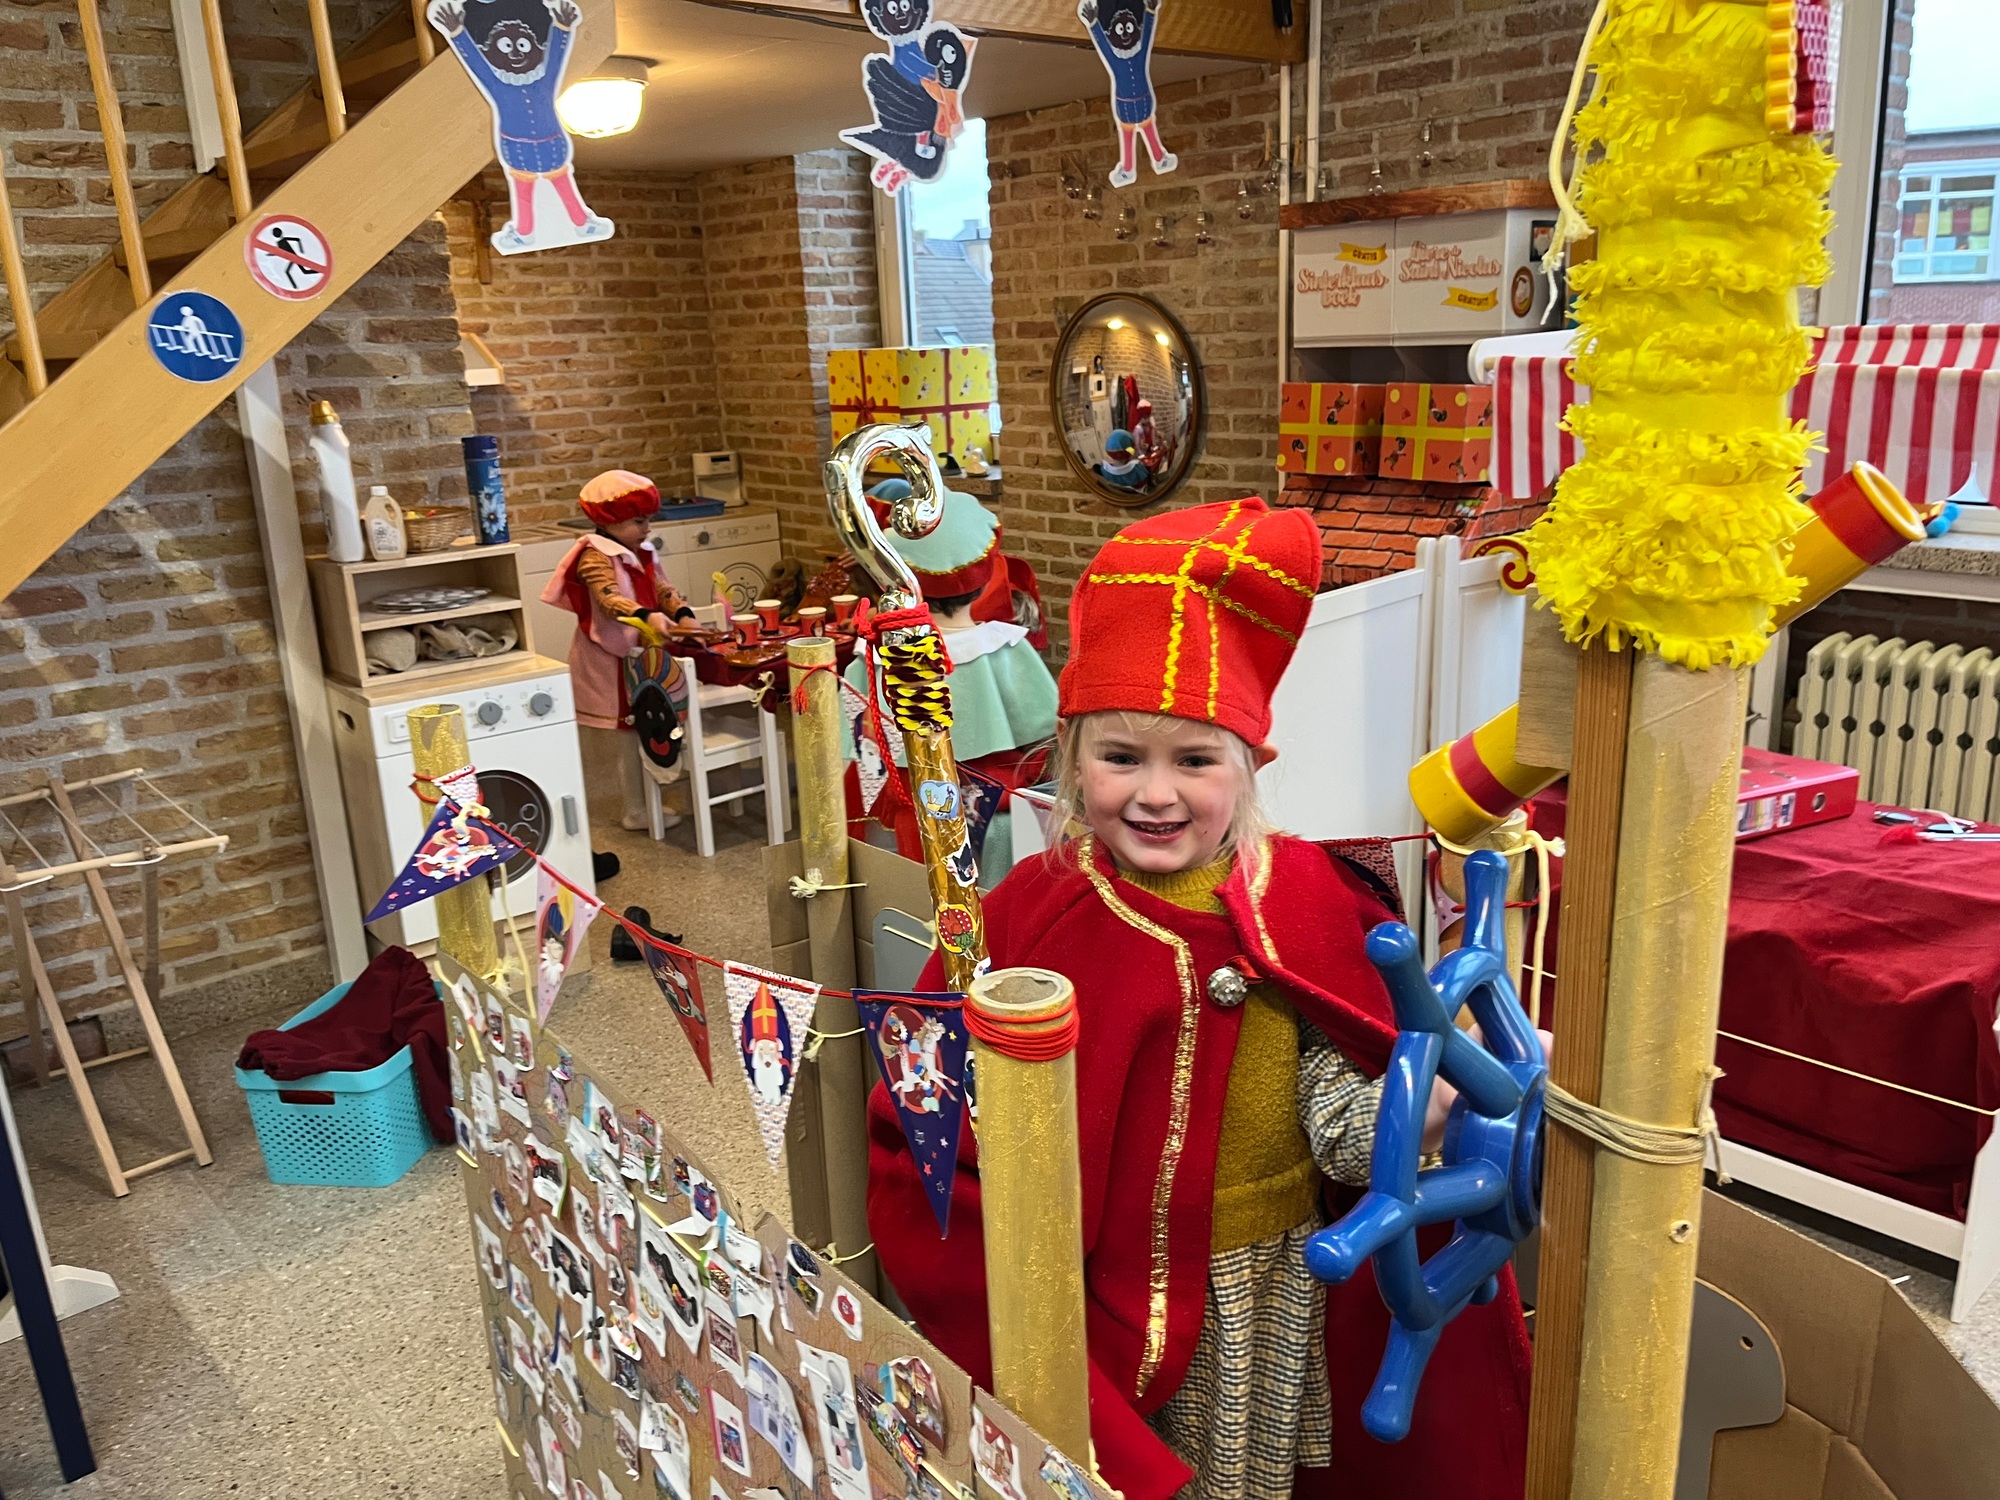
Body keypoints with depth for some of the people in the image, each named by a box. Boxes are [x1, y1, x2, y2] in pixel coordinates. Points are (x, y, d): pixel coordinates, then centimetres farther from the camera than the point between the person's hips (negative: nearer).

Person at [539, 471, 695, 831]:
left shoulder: (643, 553, 11)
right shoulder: (596, 557, -16)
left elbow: (663, 590, 8)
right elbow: (610, 599, -31)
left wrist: (683, 614, -12)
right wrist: (647, 616, -47)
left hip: (642, 653, 8)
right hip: (613, 660, -8)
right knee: (630, 732, -2)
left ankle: (641, 797, 25)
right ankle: (637, 812, 6)